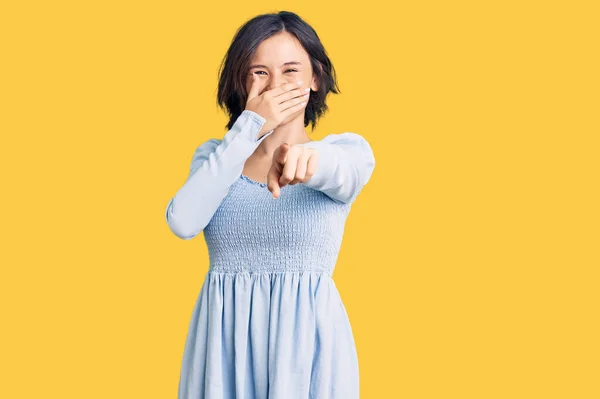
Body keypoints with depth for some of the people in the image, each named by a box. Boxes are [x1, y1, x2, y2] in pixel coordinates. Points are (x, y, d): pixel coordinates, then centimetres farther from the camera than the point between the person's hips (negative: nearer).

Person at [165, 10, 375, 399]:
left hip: (306, 341, -2)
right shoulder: (214, 155, 6)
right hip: (225, 340, 2)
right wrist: (250, 126, -14)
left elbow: (343, 174, -26)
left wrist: (308, 157, -49)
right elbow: (184, 222, -13)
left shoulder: (346, 148, -1)